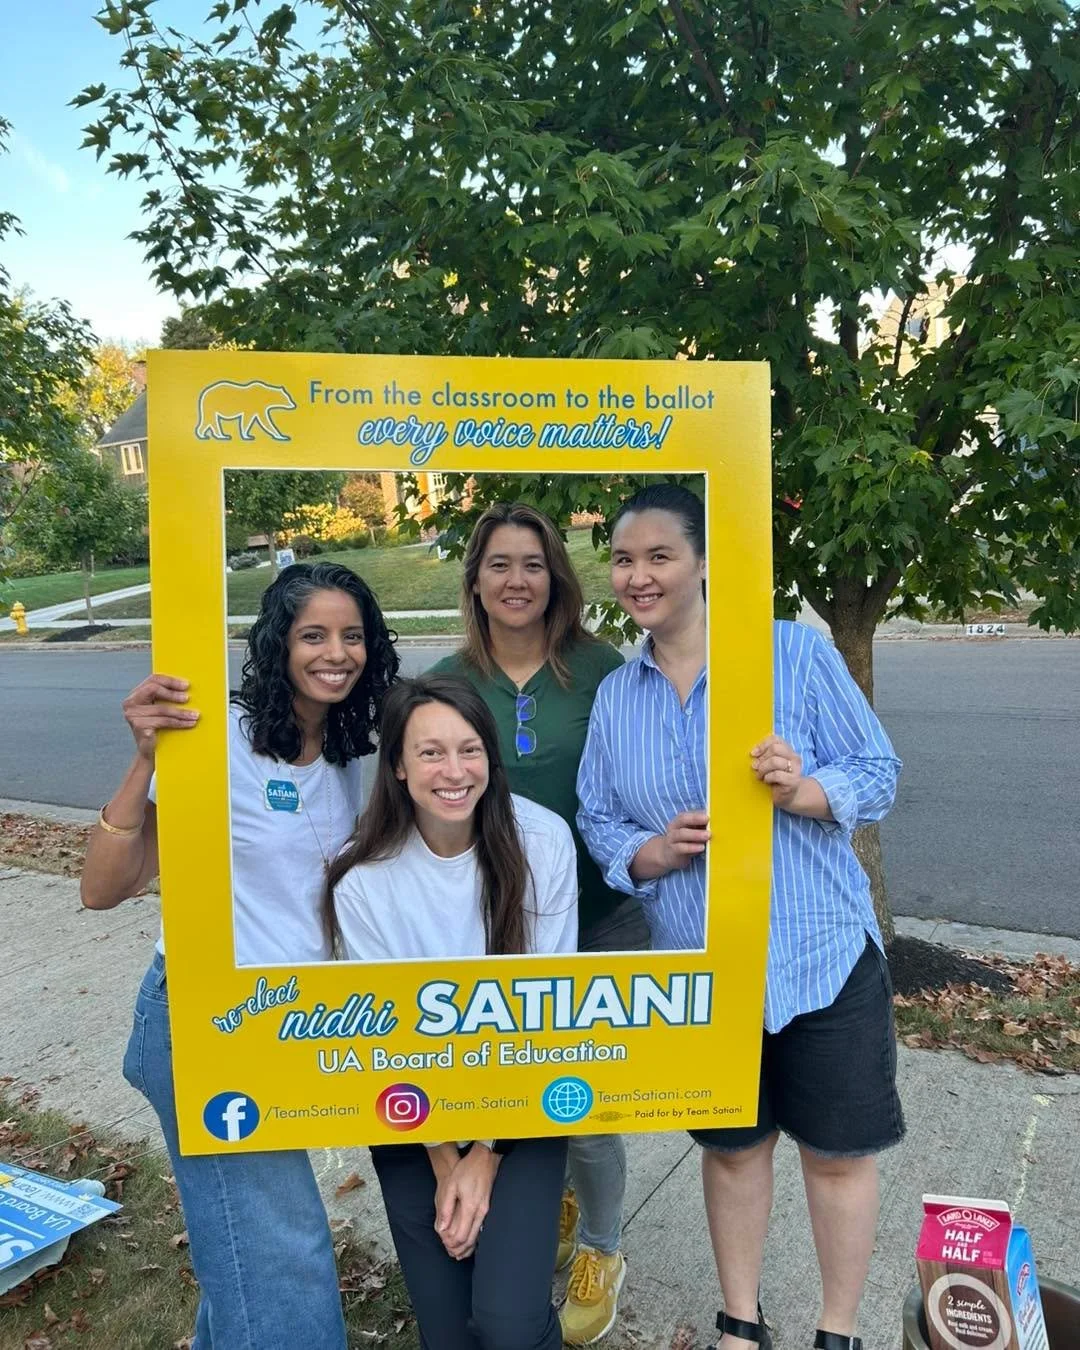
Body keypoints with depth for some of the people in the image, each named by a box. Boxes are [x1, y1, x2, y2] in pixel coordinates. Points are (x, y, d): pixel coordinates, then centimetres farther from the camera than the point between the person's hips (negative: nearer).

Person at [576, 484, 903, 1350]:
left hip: (822, 951, -2)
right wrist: (653, 851, -15)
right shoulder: (615, 696, 2)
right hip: (698, 967, 3)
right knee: (732, 1146, 20)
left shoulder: (797, 652, -10)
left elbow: (878, 774, -7)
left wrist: (803, 790, -27)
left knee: (837, 1149, 14)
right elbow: (597, 821, 5)